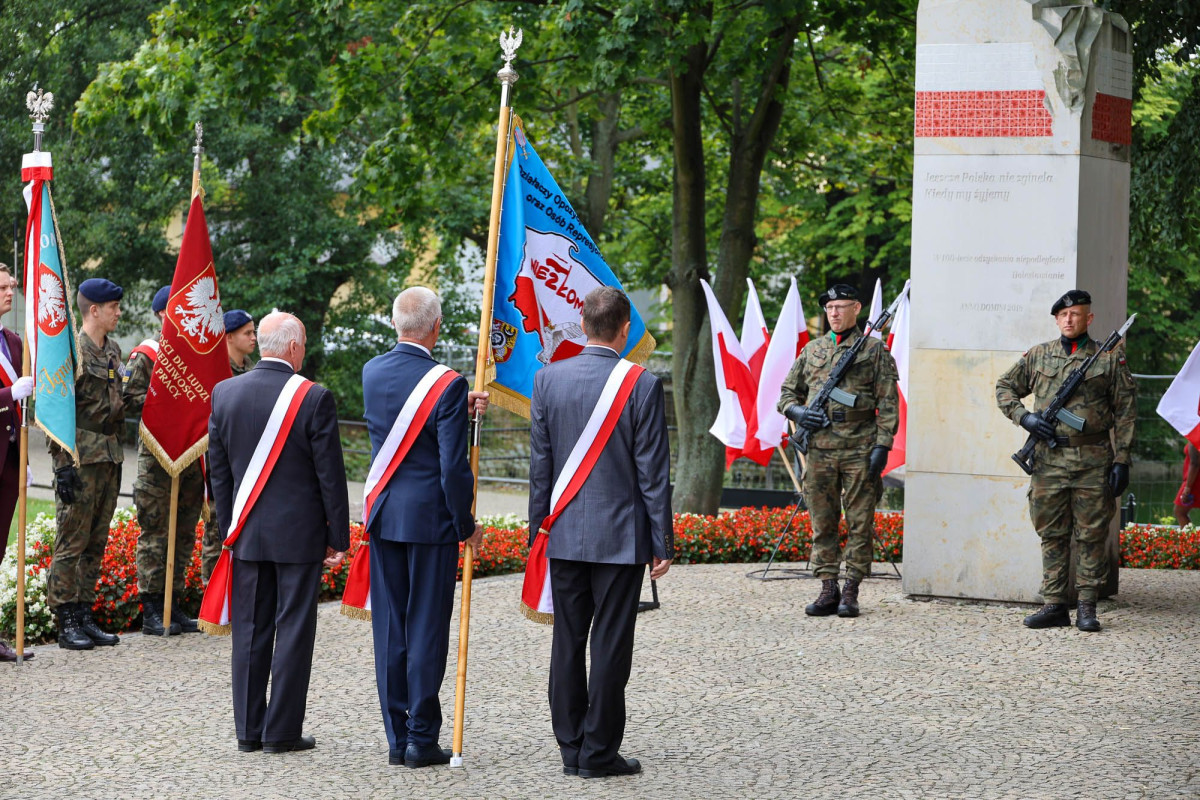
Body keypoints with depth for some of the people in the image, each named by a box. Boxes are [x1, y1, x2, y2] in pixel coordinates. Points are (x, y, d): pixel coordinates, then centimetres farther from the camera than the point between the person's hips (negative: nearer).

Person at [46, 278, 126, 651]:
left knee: (96, 543, 10)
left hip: (109, 458, 8)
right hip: (81, 461, -8)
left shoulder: (113, 351, 14)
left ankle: (85, 615, 16)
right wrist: (63, 464, -19)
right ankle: (67, 623, -1)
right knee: (71, 542, -4)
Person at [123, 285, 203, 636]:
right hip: (157, 454, -7)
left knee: (184, 533, 8)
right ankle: (152, 611, -1)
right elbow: (129, 400, -12)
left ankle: (173, 605, 15)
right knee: (155, 533, -5)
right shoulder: (145, 356, -3)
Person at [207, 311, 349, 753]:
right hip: (299, 533, -4)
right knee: (293, 630, 3)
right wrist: (339, 538, -1)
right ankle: (282, 731, 5)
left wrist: (230, 529, 15)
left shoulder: (224, 393, 1)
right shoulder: (314, 398, -12)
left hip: (248, 534, 4)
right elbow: (330, 474, -8)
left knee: (250, 630, 10)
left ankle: (248, 730, 14)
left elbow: (218, 469, 7)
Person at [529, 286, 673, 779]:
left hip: (565, 535, 3)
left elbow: (539, 465, 4)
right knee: (610, 644, 1)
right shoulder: (641, 384, -10)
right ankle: (599, 751, 3)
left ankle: (571, 748, 14)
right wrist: (662, 543, -2)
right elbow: (653, 472, -8)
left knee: (567, 641, 10)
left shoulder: (548, 378, 0)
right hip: (621, 535, -3)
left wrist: (537, 529, 12)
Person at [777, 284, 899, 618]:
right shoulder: (811, 350, 15)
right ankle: (828, 589, 10)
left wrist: (882, 445, -10)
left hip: (860, 449, -4)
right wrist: (798, 412, -2)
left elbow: (888, 403, -1)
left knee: (859, 524, -1)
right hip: (820, 449, 4)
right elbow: (787, 393, 20)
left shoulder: (874, 350, 4)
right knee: (822, 522, 5)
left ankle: (851, 591, 3)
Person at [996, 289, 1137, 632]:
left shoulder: (1110, 358, 3)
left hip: (1093, 462, -2)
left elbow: (1125, 412, 2)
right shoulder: (1038, 356, 9)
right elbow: (1005, 387, 19)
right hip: (1049, 460, 2)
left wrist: (1122, 461, -4)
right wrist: (1023, 417, 0)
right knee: (1052, 535, 5)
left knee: (1092, 536, 1)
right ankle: (1054, 605, 10)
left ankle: (1087, 607, 8)